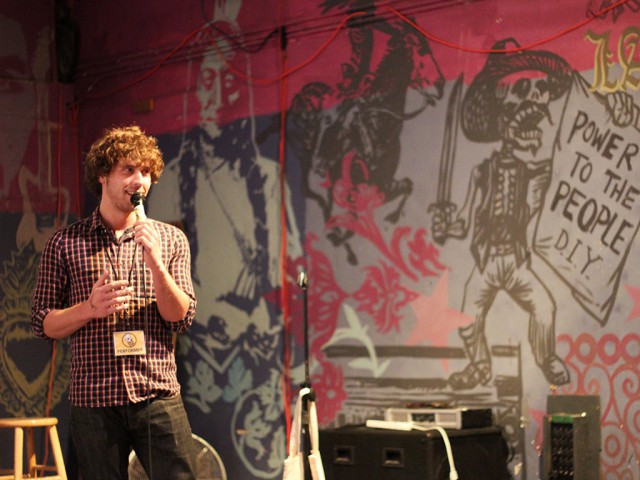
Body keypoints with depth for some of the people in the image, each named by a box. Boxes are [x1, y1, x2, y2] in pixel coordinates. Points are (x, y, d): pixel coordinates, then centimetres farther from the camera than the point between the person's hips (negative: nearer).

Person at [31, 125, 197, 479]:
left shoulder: (171, 240, 8)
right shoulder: (65, 243, 5)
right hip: (93, 401, 0)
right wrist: (90, 308, -13)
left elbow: (182, 318, 0)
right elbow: (43, 324, 5)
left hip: (158, 397, 0)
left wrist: (155, 263, -14)